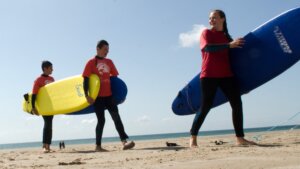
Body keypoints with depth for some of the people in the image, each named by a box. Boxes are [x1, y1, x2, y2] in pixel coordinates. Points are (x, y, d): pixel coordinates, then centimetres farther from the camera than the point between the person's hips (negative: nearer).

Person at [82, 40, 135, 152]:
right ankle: (98, 146, 9)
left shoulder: (109, 62, 11)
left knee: (116, 117, -6)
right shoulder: (91, 62, -2)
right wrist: (87, 96, -14)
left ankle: (124, 142, -12)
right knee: (101, 120, -2)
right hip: (97, 96, -4)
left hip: (109, 95, 4)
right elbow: (86, 79, -6)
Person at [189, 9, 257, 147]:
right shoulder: (206, 33, 3)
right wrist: (229, 45, -20)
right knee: (206, 107, -7)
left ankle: (240, 138, 3)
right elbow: (207, 47, -17)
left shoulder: (227, 37, 19)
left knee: (237, 104, -3)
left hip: (226, 75, 5)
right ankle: (193, 138, 4)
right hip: (209, 75, -5)